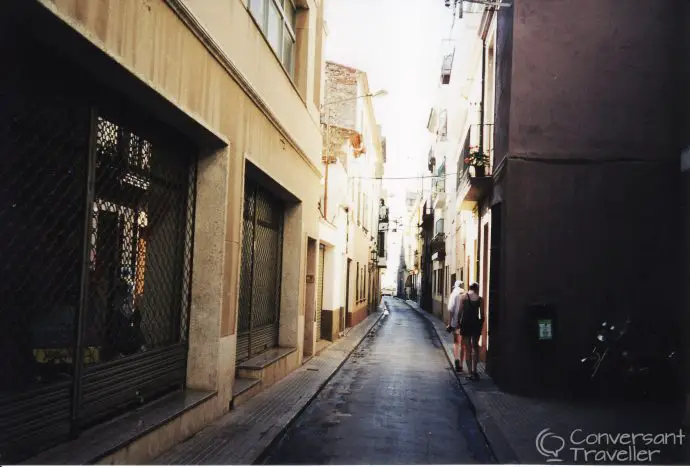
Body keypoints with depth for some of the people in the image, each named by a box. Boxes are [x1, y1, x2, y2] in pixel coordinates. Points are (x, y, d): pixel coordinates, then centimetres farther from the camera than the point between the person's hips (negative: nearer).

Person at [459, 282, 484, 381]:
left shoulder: (464, 298, -4)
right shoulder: (480, 299, -2)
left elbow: (460, 312, -6)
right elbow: (482, 315, -1)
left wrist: (459, 323, 5)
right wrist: (481, 325, 11)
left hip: (465, 324, -1)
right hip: (476, 324, 1)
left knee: (468, 349, 6)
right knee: (475, 347, 18)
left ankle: (470, 373, 6)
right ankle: (474, 370, 17)